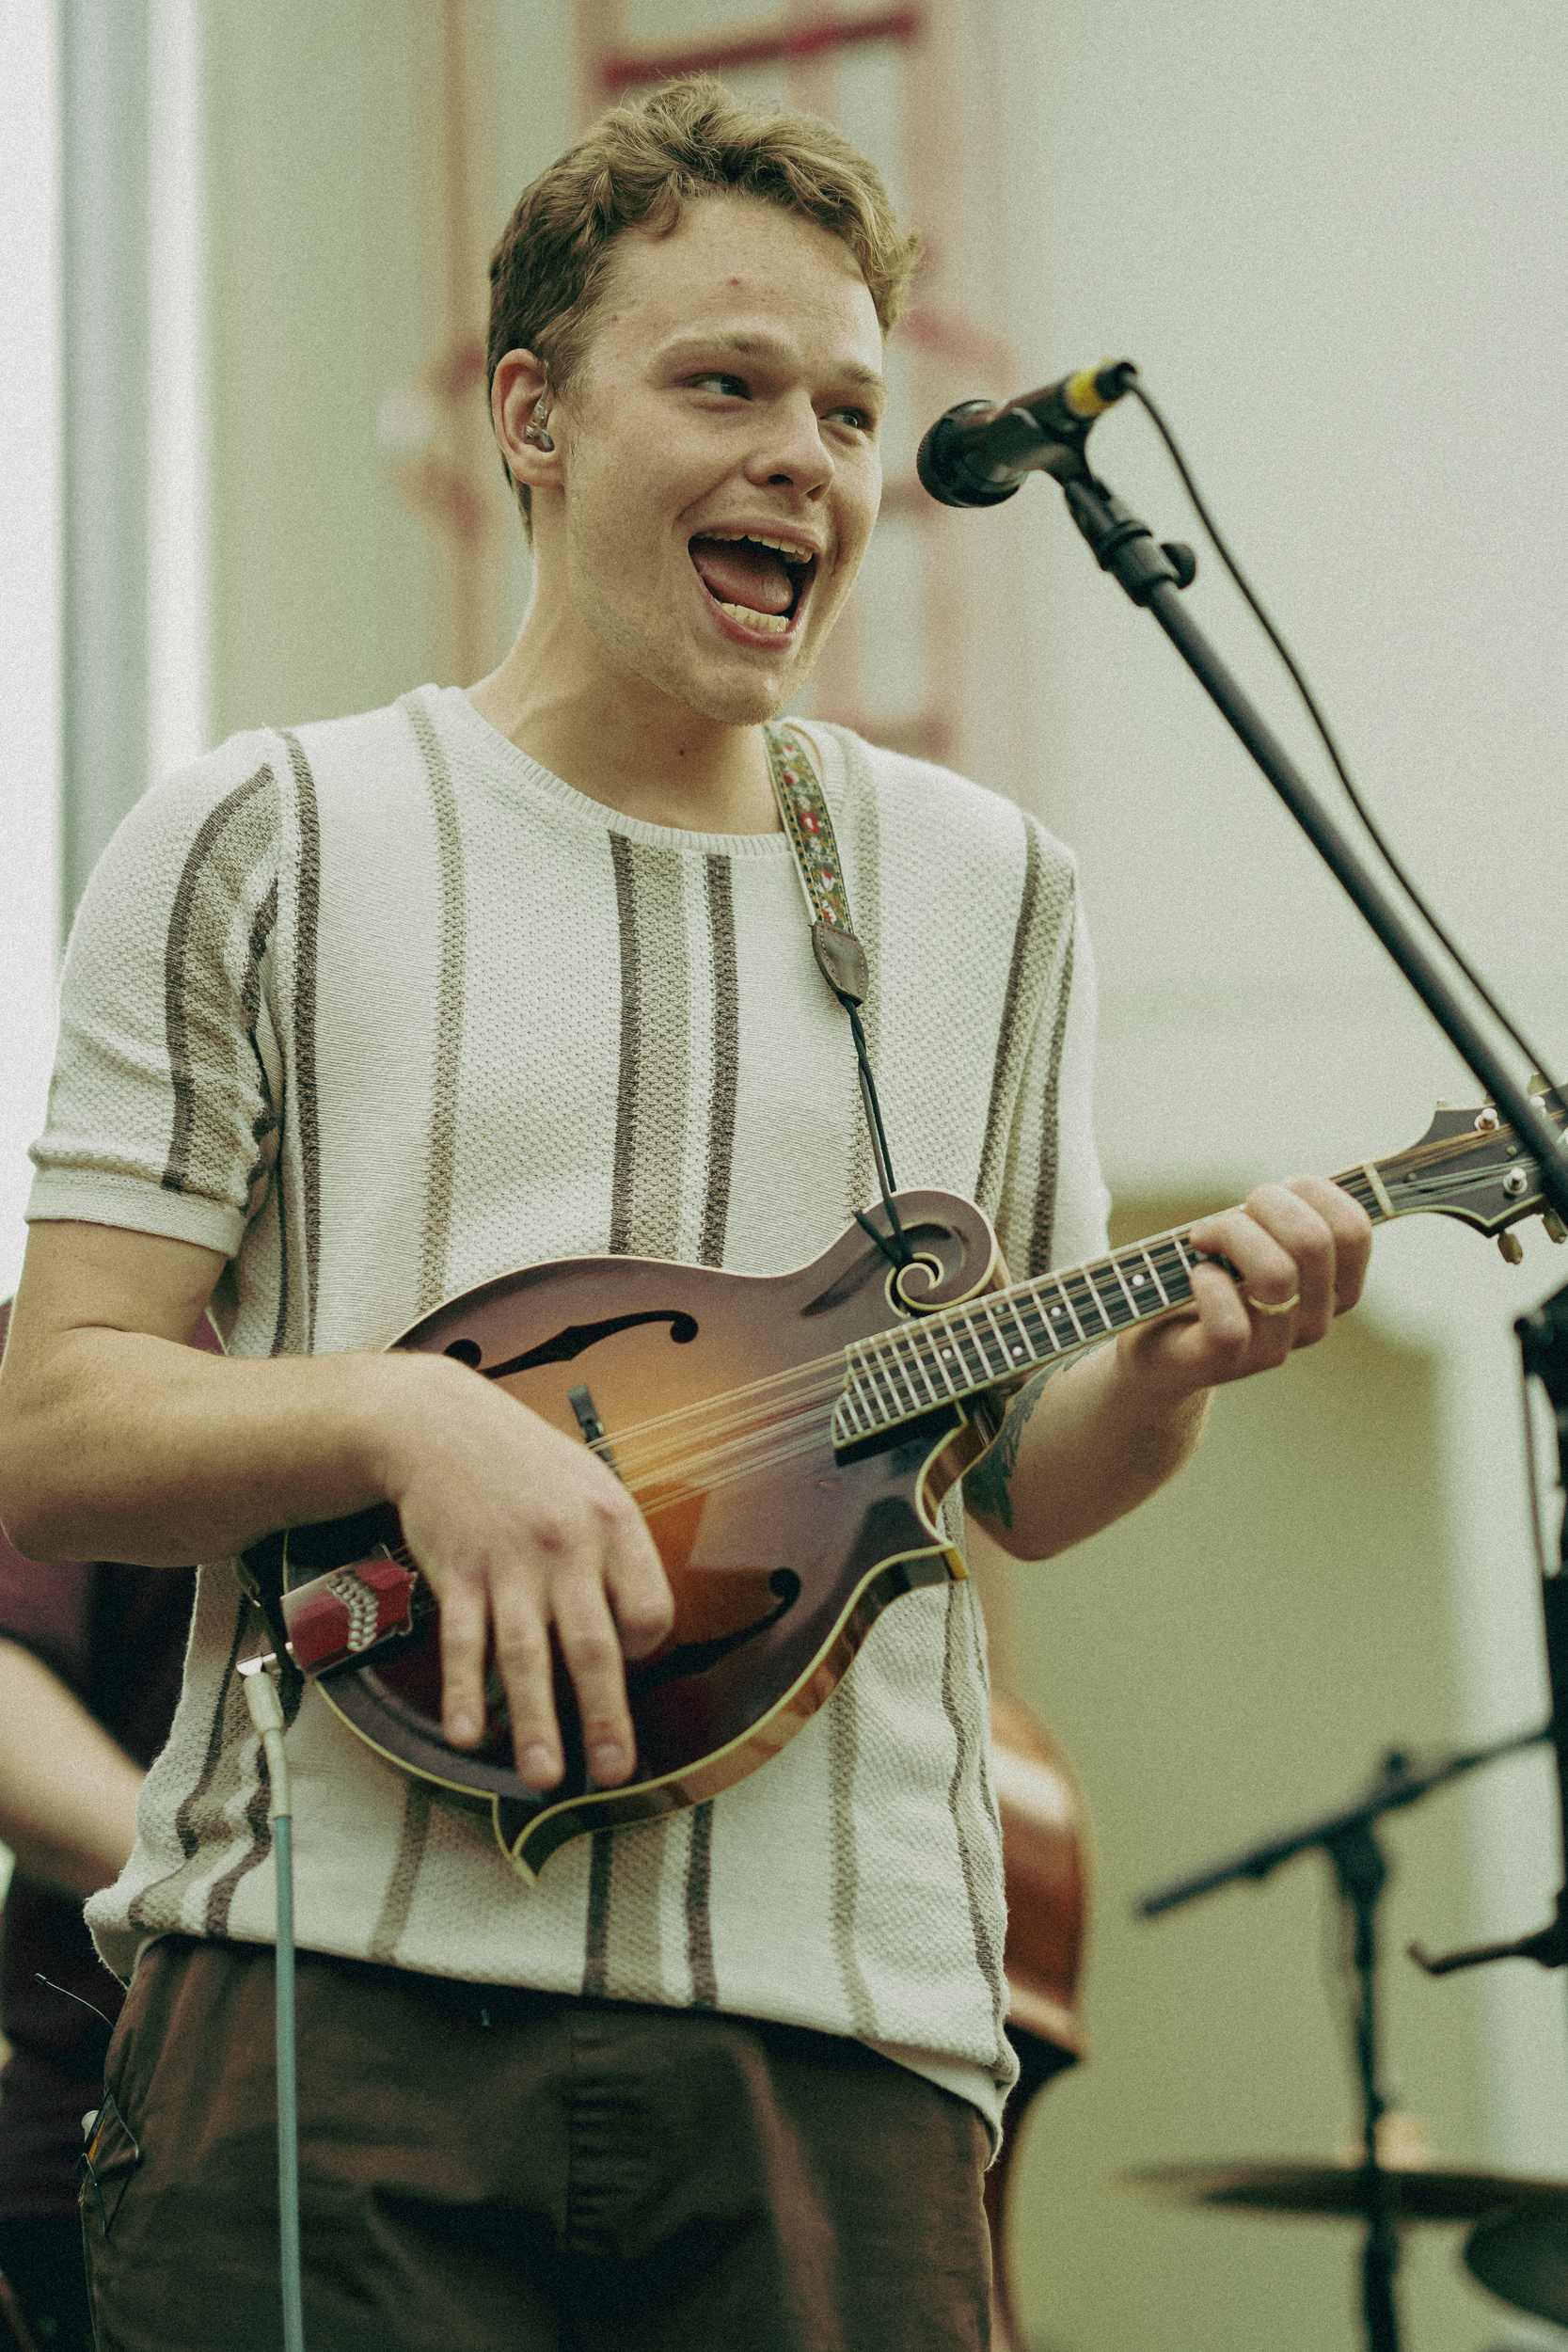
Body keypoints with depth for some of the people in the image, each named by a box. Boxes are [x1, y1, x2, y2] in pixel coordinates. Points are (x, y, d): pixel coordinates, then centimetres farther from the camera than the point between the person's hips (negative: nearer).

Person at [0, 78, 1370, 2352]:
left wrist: (1173, 1359, -3)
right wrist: (402, 1413, -17)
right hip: (345, 1998, -2)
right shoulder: (267, 847, 4)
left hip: (839, 2030, 3)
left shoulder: (990, 890, 14)